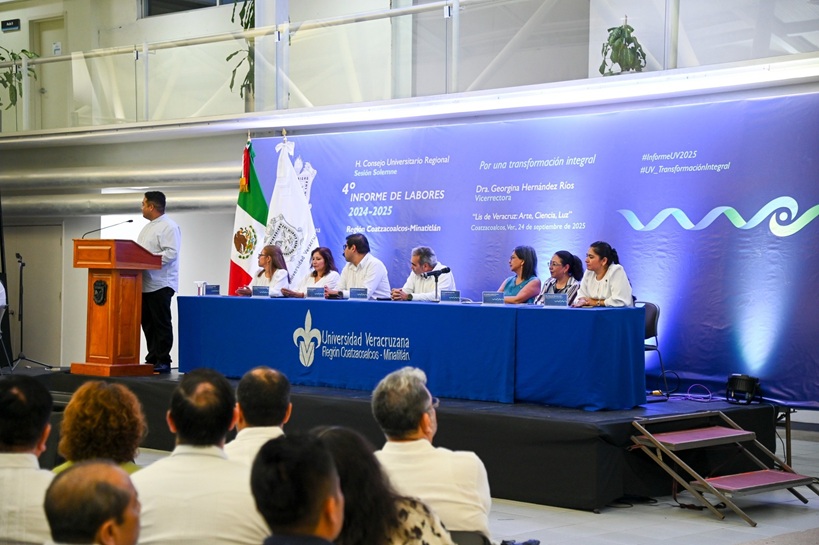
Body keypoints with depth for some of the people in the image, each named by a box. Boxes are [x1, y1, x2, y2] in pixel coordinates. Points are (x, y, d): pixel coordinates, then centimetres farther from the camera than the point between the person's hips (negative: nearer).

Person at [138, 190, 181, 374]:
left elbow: (171, 253, -21)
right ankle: (152, 359, 15)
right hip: (145, 284, 10)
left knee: (161, 324, -5)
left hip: (160, 284, -9)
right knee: (148, 324, 10)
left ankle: (162, 361, -2)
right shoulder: (147, 228, 22)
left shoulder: (169, 227, -10)